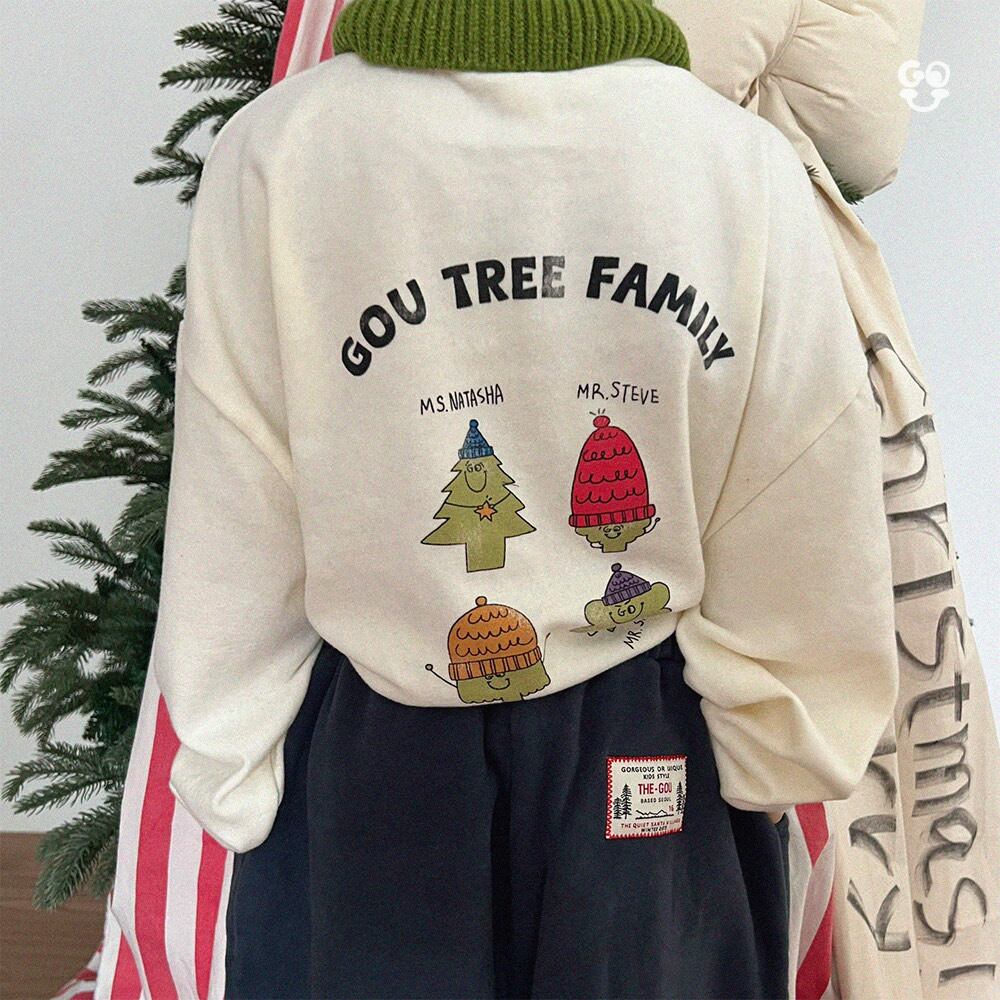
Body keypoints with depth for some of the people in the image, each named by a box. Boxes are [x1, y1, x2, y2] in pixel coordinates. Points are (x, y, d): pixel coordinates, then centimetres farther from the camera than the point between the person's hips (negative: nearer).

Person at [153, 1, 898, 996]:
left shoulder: (276, 149, -13)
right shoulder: (749, 159, -11)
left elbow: (232, 534, -8)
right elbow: (804, 534, -7)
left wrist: (237, 789, 5)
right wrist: (772, 765, 8)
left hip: (371, 769, 0)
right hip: (663, 772, 1)